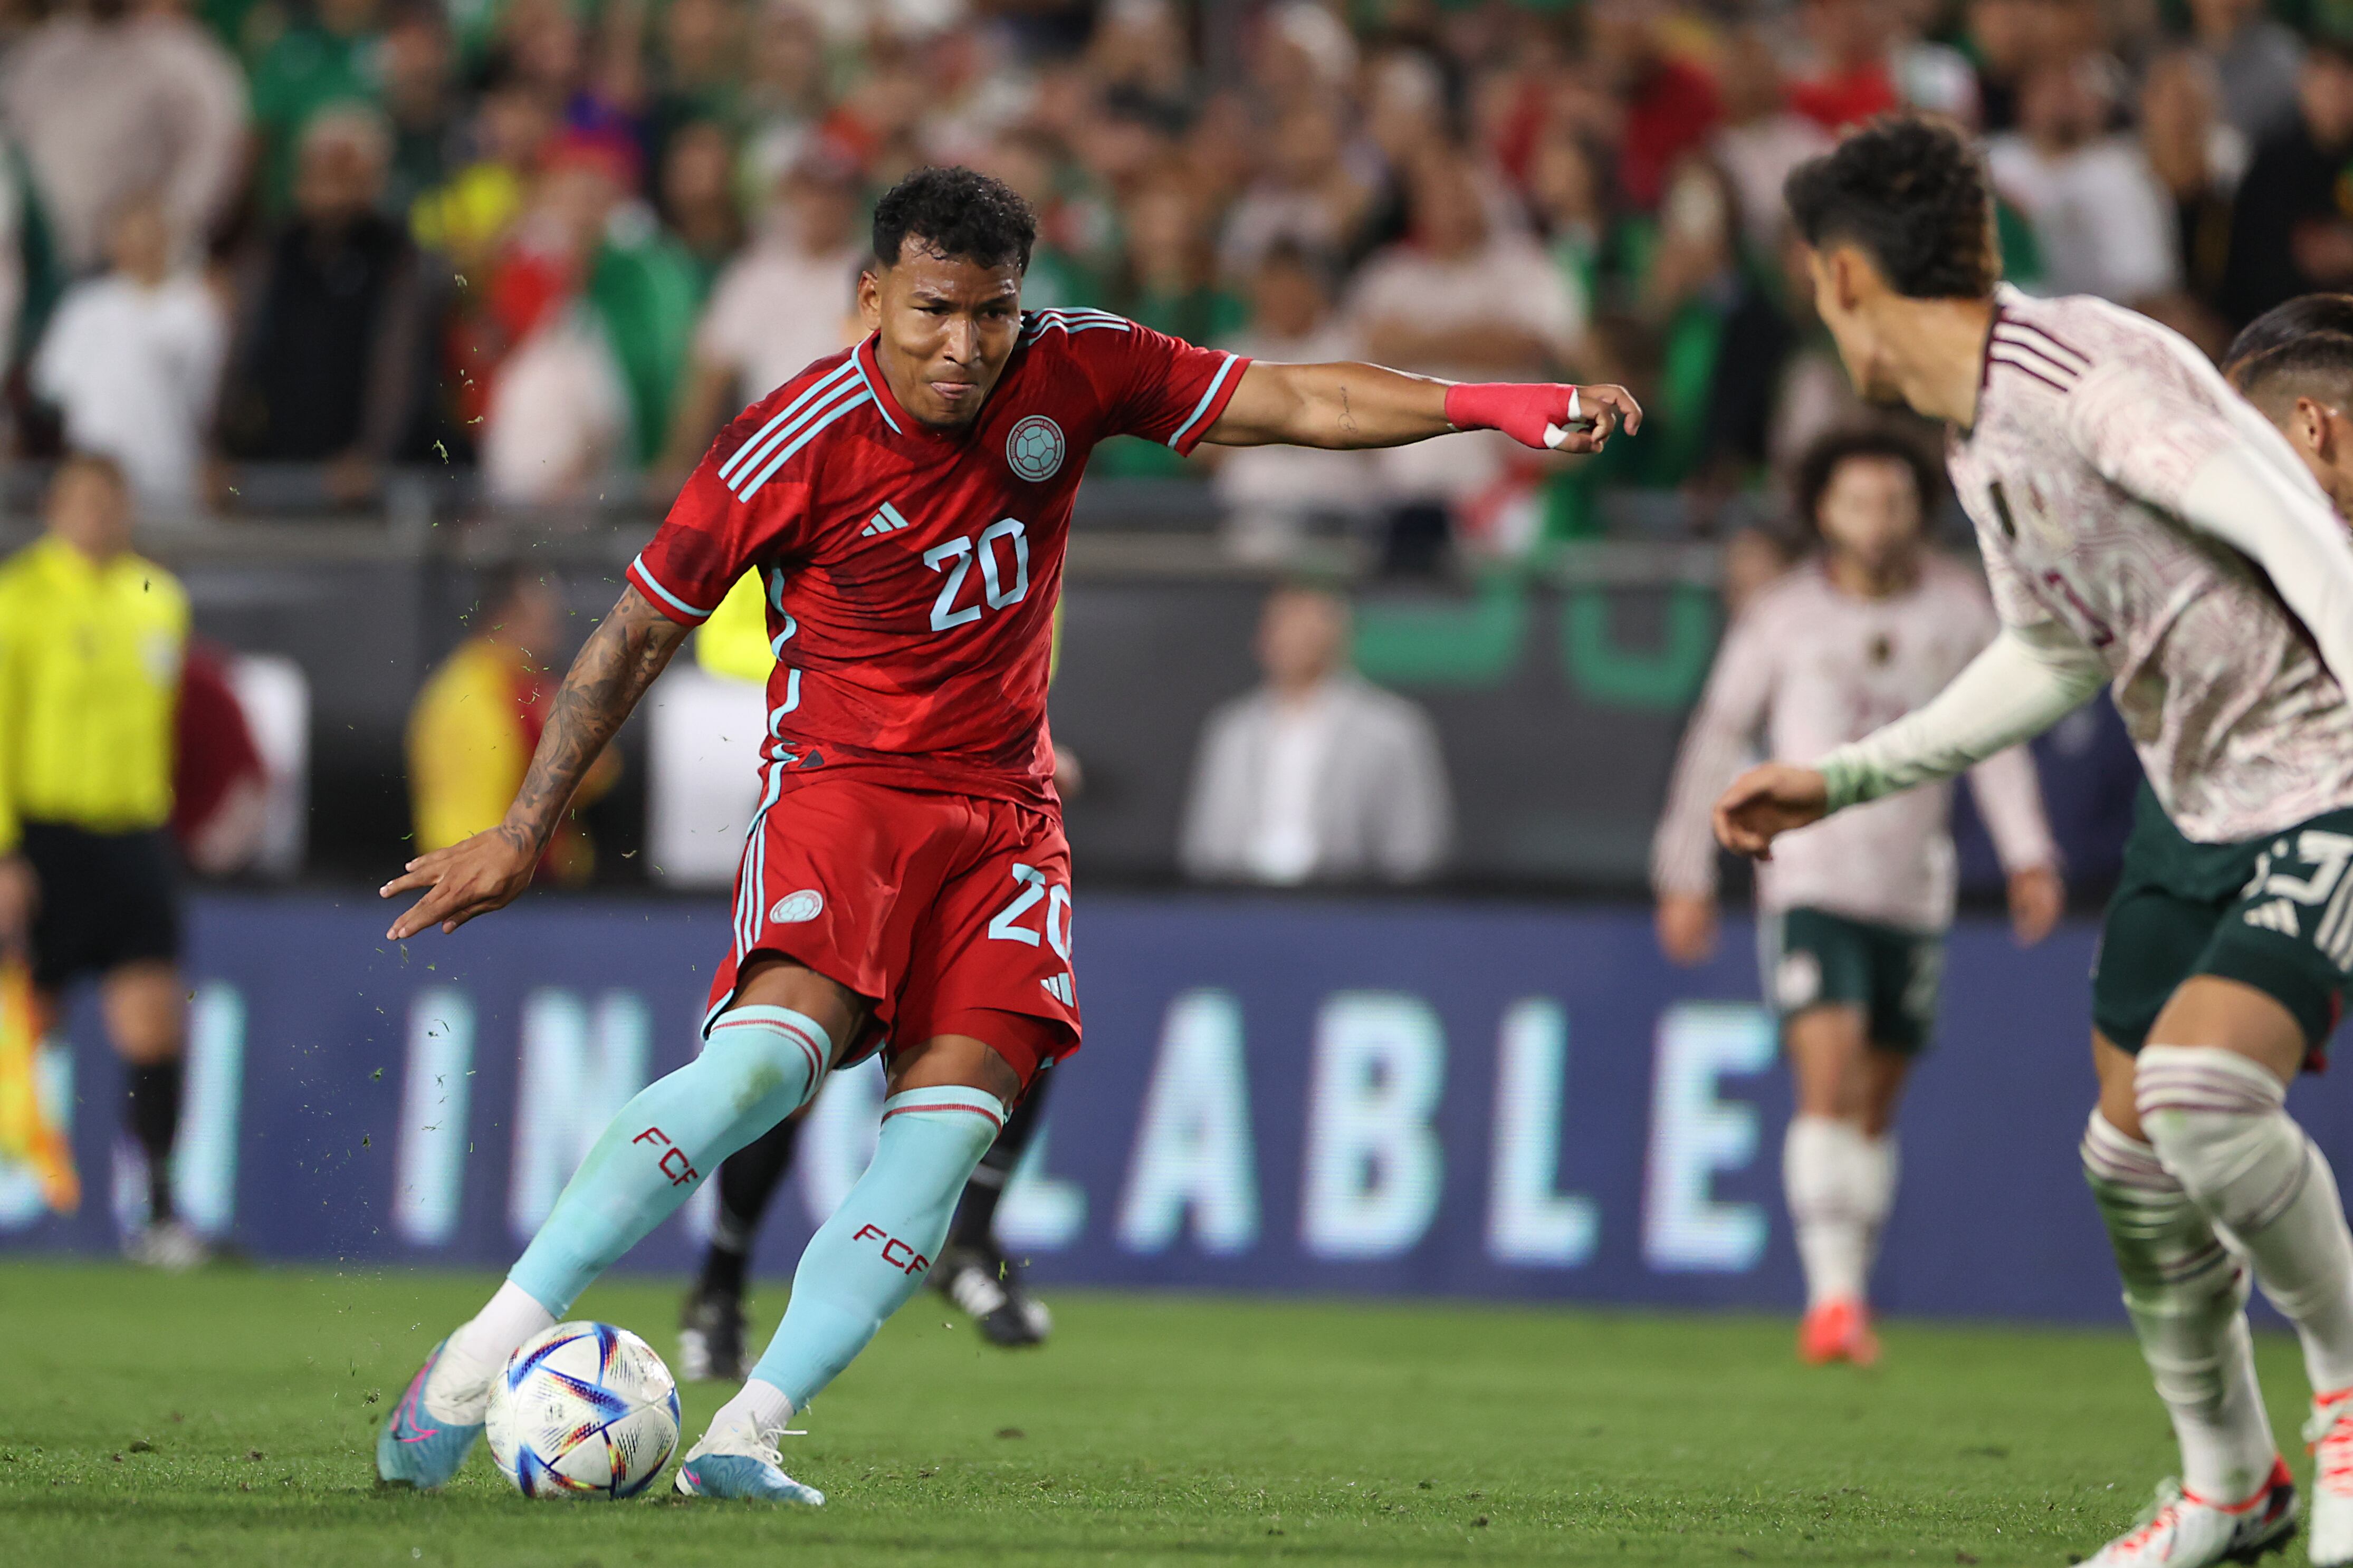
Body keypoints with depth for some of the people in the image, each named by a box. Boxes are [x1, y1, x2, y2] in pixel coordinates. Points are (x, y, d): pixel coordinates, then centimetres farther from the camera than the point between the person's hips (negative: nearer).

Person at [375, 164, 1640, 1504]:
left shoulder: (1073, 370, -4)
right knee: (779, 1045, -29)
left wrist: (1492, 406, -13)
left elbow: (1291, 402, 0)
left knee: (961, 1095, -16)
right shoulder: (799, 444, -13)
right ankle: (492, 1348, -28)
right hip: (844, 779, -4)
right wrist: (525, 834, 0)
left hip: (1004, 806, 4)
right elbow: (639, 632, -2)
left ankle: (745, 1438, -20)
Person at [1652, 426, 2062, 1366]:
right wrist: (1686, 875, 9)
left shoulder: (1959, 607, 2)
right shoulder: (1781, 619, -4)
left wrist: (2029, 856, 2)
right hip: (1808, 883, -3)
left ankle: (1852, 1299, 20)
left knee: (1877, 1106, 9)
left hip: (1911, 892, 3)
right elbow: (1718, 738, 6)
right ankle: (1831, 1297, -24)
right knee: (1828, 1077, -19)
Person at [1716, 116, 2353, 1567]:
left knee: (2198, 1085, -26)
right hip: (2200, 810, 10)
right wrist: (1842, 781, 26)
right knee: (2133, 1157, 10)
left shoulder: (2093, 373, -21)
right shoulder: (1977, 443, 9)